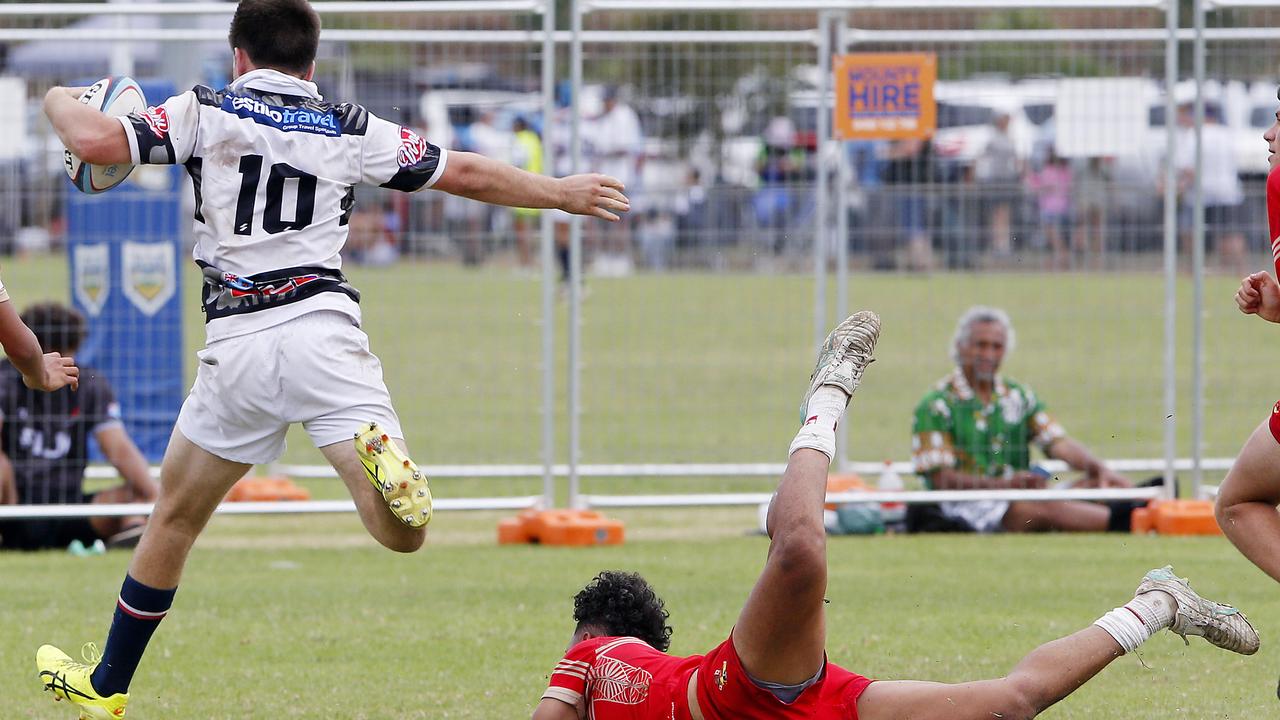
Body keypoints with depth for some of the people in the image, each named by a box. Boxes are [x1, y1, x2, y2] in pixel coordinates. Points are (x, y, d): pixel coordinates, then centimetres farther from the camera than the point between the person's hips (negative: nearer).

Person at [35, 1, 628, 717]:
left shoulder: (204, 112, 7)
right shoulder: (352, 129, 13)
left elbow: (93, 141, -4)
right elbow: (469, 174, 18)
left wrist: (61, 101, 19)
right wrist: (562, 193, 33)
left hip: (236, 347, 0)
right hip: (324, 329, 0)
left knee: (176, 515, 20)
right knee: (404, 534, -10)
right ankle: (382, 457, -43)